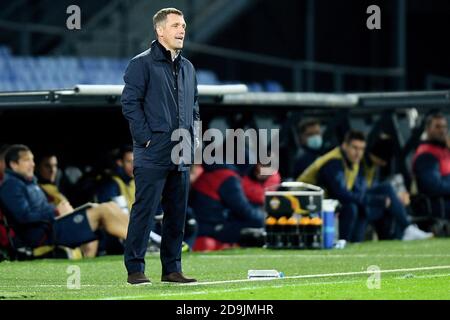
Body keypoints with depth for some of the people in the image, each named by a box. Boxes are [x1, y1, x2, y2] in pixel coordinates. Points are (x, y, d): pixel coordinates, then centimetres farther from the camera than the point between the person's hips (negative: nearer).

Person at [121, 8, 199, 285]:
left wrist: (194, 136, 13)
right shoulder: (142, 64, -5)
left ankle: (172, 269, 16)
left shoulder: (188, 68, 17)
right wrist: (146, 138, -14)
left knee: (177, 213, 9)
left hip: (182, 156, 7)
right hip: (153, 156, -7)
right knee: (144, 211, -6)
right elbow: (130, 103, -10)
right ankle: (135, 269, -2)